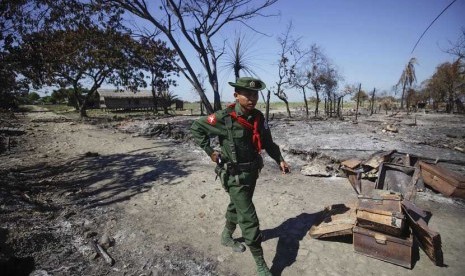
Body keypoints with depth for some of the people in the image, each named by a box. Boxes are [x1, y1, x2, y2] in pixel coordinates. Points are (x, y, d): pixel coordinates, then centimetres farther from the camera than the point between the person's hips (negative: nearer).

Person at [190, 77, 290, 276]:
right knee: (249, 218, -3)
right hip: (234, 176, -6)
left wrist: (280, 160, -3)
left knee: (237, 207, 25)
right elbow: (196, 128, -8)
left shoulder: (258, 118, -3)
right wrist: (210, 151, -10)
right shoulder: (224, 118, -21)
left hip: (252, 172, 7)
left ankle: (227, 237, 52)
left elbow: (268, 143, 8)